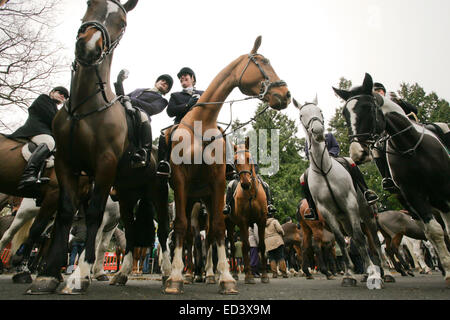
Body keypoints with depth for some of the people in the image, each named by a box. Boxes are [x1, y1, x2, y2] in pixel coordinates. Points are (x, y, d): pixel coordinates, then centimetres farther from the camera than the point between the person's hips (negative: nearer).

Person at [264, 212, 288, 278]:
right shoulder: (274, 221, 2)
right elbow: (279, 229, -10)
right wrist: (282, 234, 7)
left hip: (268, 243, 4)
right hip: (277, 241, -3)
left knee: (272, 258, 5)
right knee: (281, 257, -2)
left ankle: (274, 273, -1)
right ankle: (284, 272, -6)